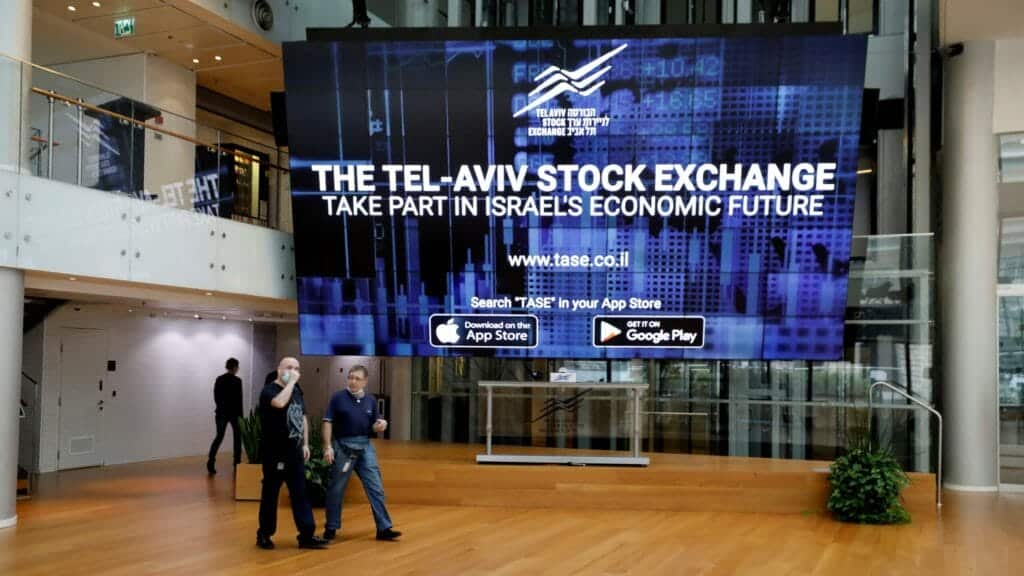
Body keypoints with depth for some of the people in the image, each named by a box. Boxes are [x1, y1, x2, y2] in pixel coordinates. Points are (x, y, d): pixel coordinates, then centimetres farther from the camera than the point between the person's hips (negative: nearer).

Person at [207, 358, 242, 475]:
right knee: (237, 437, 12)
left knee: (219, 437, 6)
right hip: (234, 412, -4)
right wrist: (241, 416, -6)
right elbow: (239, 399, -11)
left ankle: (211, 461, -13)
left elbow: (216, 397, 8)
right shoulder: (237, 380, -12)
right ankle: (237, 463, 15)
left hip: (221, 412, 4)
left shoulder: (219, 379, 3)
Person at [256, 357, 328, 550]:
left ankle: (307, 535, 9)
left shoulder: (297, 391, 12)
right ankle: (264, 535, 15)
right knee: (270, 494, 2)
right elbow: (280, 403, -34)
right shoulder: (269, 390, -11)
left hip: (295, 452, 7)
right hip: (275, 452, -7)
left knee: (300, 494, 6)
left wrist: (305, 444, 17)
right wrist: (291, 382, -23)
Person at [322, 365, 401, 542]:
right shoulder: (338, 397, -4)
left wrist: (380, 425, -10)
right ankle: (331, 528, 18)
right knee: (336, 489, 5)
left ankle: (384, 528, 3)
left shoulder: (371, 400, 7)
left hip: (365, 446, 3)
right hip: (343, 446, -3)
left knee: (375, 488, 0)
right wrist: (328, 446, -13)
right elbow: (328, 422, -6)